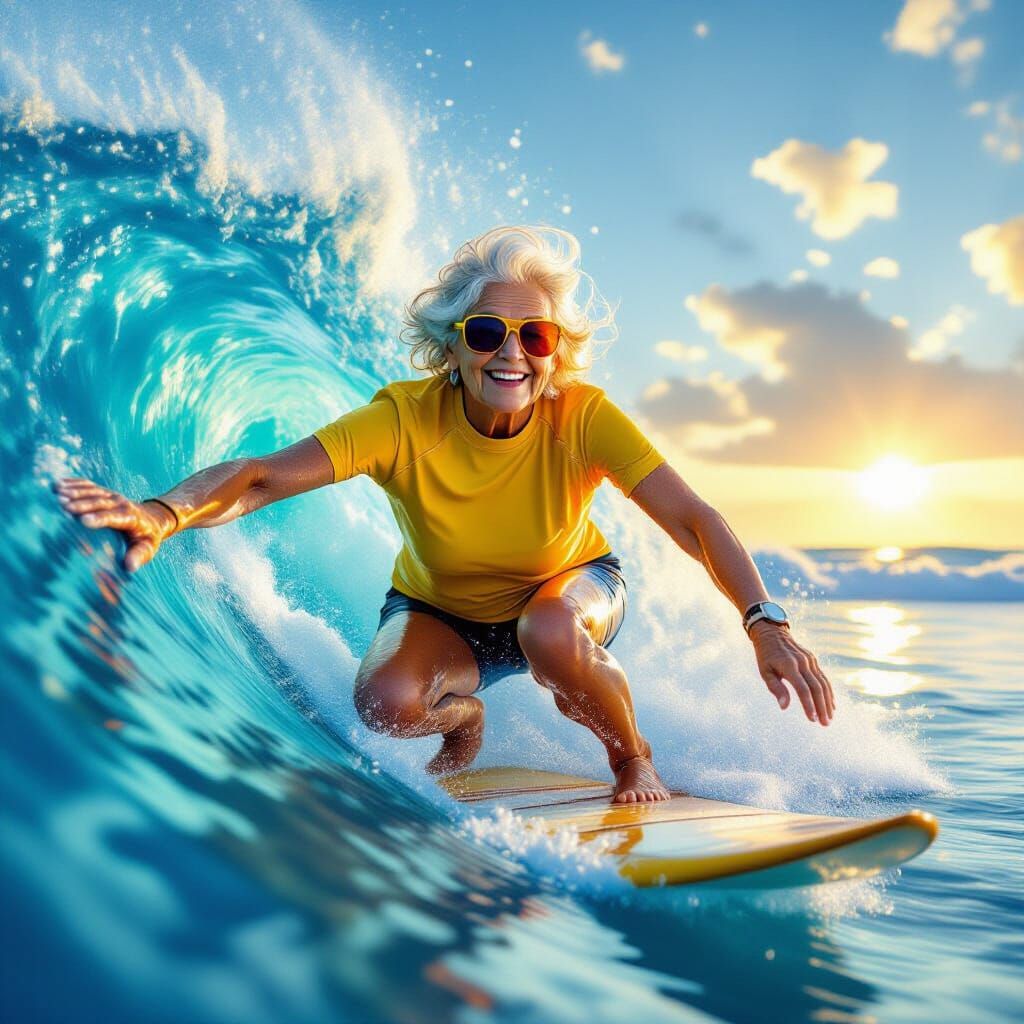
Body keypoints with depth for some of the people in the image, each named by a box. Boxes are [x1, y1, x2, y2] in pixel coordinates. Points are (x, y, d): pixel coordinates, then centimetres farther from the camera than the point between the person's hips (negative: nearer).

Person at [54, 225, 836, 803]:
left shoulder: (583, 418, -29)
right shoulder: (406, 419, -30)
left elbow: (693, 520, -33)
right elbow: (263, 476, -38)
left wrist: (766, 625, -47)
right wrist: (165, 515, -58)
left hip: (572, 589, 0)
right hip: (441, 610, 1)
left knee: (548, 635, -35)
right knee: (388, 702, -28)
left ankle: (633, 757, -2)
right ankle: (464, 718, 11)